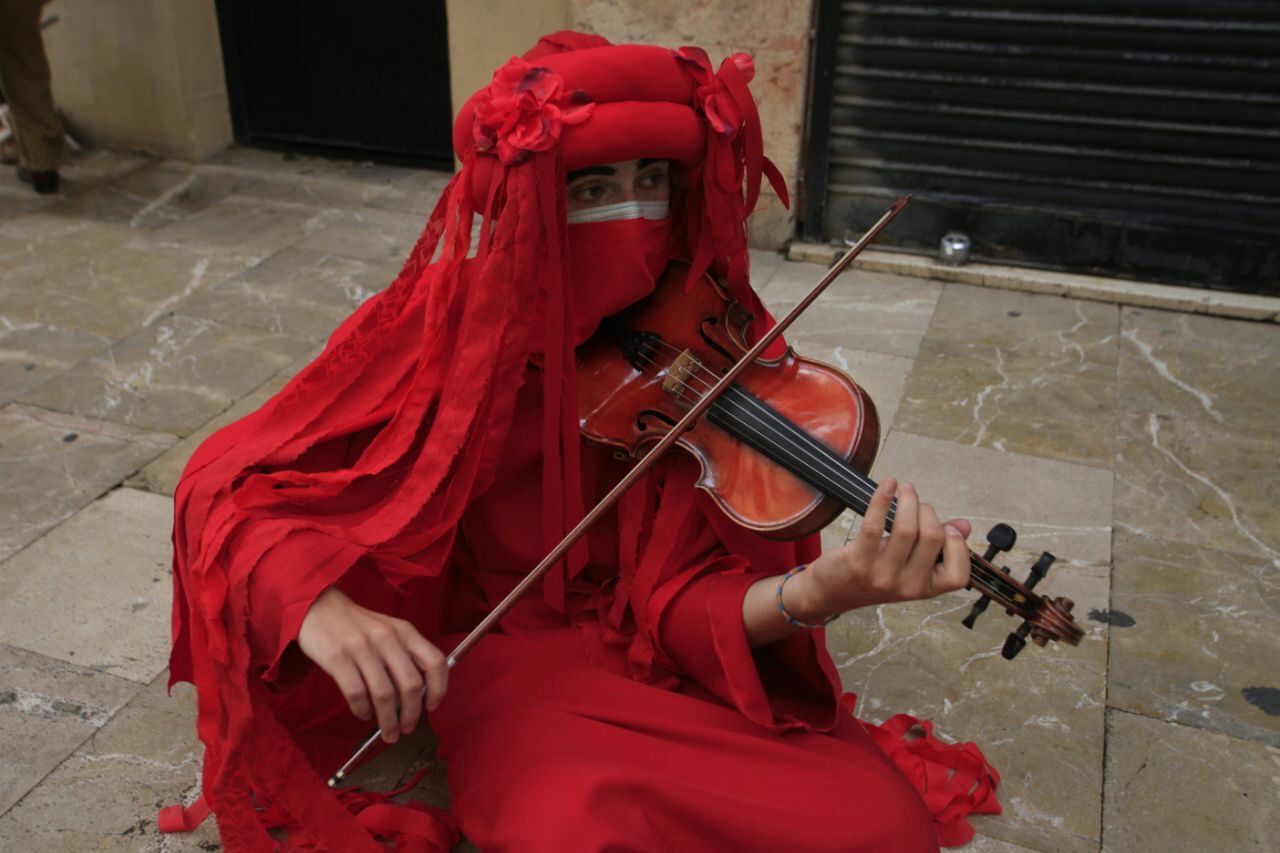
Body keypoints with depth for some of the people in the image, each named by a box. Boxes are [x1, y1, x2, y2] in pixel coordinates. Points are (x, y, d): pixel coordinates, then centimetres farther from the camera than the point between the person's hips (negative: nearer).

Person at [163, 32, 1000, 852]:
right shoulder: (453, 323, -12)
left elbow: (685, 594, -15)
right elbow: (226, 486, -12)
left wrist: (819, 592, -37)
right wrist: (319, 601, -33)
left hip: (675, 655, 2)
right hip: (517, 649, -1)